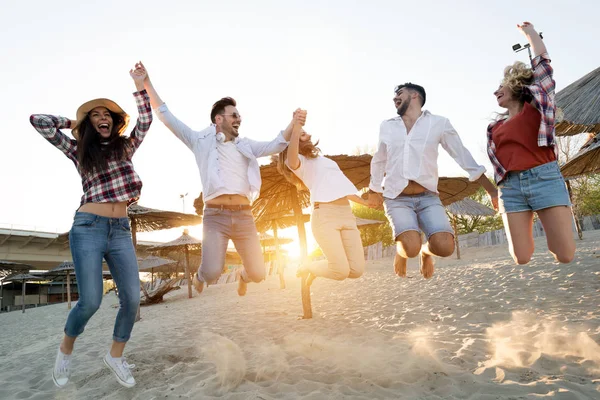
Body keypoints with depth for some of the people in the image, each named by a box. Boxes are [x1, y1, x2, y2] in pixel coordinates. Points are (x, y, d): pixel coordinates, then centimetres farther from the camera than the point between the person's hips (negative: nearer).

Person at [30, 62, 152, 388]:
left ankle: (115, 356, 15)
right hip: (88, 228, -2)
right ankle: (65, 351, 20)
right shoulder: (79, 151, 11)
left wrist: (140, 85, 1)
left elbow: (145, 121, 5)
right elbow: (38, 121, 7)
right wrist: (73, 124, 17)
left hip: (120, 230, 3)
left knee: (132, 298, -6)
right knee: (90, 301, -9)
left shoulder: (125, 147, 16)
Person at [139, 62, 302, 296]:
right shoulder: (202, 140, 11)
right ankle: (201, 275, 22)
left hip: (244, 216, 4)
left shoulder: (245, 146, 21)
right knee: (212, 273, -17)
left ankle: (242, 275, 40)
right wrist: (146, 83, 2)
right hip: (215, 215, -3)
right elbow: (167, 117, 8)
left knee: (258, 273, 2)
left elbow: (276, 145, 15)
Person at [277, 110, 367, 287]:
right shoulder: (299, 161, 4)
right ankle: (308, 268, 19)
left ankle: (313, 269, 26)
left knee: (357, 270, -1)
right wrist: (295, 126, -38)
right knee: (341, 271, -12)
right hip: (325, 215, -7)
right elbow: (292, 160, -24)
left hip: (346, 213, 7)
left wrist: (366, 202, 37)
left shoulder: (321, 159, 28)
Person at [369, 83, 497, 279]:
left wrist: (492, 190, 5)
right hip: (397, 199, 0)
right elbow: (378, 162, 22)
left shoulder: (439, 123, 4)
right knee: (411, 248, -24)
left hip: (428, 198, 0)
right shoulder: (386, 126, 9)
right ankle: (401, 251, 14)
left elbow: (463, 156, 7)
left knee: (445, 247, -22)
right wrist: (374, 192, 32)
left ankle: (426, 250, 16)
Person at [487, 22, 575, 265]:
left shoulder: (535, 104, 13)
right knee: (521, 259, -6)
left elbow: (541, 59, 13)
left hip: (544, 177, -2)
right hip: (510, 186, 3)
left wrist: (529, 31, 27)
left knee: (566, 256, -10)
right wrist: (496, 192, 11)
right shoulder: (496, 127, 20)